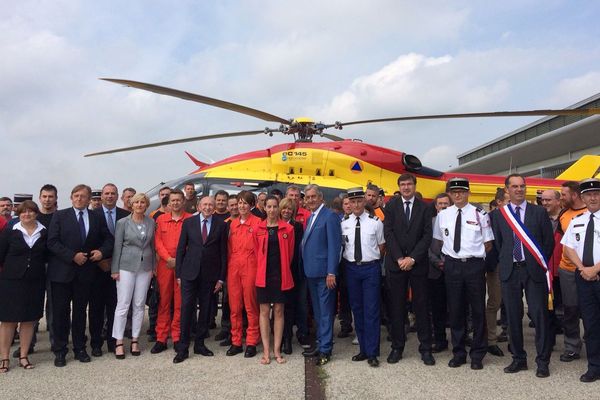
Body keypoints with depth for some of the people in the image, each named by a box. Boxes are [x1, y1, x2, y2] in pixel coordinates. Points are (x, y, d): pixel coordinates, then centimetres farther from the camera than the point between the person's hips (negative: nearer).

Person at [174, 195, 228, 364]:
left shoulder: (221, 225, 2)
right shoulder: (188, 223, 3)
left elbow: (223, 252, 3)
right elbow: (181, 249, 5)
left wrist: (221, 277, 0)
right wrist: (178, 273, 1)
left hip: (210, 274, 1)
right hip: (189, 273, -1)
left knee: (205, 310, 8)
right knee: (186, 309, -2)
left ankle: (200, 343, 22)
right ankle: (183, 347, 8)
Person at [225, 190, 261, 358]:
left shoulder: (257, 222, -3)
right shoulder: (233, 224, 12)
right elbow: (229, 248, 15)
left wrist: (259, 267, -8)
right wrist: (229, 266, 8)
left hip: (250, 267, -5)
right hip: (233, 267, 5)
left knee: (251, 307, 2)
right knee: (234, 307, 8)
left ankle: (251, 343, 11)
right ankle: (236, 342, 18)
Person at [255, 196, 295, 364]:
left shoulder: (288, 228, -1)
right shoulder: (258, 229, 2)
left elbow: (289, 253, 5)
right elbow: (257, 252, 11)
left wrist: (283, 269, 8)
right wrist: (263, 268, 11)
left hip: (281, 275, -1)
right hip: (263, 275, 1)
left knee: (279, 311, 5)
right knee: (264, 311, 3)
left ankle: (277, 350, 13)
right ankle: (266, 351, 10)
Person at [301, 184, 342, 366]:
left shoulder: (330, 216, -10)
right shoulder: (310, 218, 16)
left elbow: (334, 246, -16)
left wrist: (331, 272, -20)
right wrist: (306, 269, 10)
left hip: (324, 273, -9)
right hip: (311, 272, 9)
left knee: (325, 312, -1)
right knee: (317, 311, 16)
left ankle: (325, 349, 8)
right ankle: (321, 343, 27)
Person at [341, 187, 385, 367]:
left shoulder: (375, 222, -5)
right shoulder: (344, 223, 2)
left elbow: (381, 246, 4)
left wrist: (372, 259, 3)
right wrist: (350, 259, 4)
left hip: (371, 268, -3)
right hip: (351, 268, 3)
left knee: (371, 310, -1)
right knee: (357, 309, 11)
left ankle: (372, 353, 9)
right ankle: (363, 349, 23)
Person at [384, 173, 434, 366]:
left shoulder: (424, 208, 4)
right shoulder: (391, 205, 4)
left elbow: (427, 236, -2)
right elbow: (388, 233, -2)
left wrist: (412, 258, -11)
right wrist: (399, 258, -10)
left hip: (418, 263, 0)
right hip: (395, 263, 0)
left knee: (421, 306, 4)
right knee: (396, 307, 5)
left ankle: (425, 348, 14)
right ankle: (397, 347, 15)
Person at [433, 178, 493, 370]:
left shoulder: (479, 214, -4)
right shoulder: (443, 215, 4)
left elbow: (488, 244, 3)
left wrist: (475, 254, -1)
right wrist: (447, 256, 6)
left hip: (474, 265, -2)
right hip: (452, 265, 2)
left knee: (478, 310, 8)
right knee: (455, 310, 10)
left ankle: (478, 354, 22)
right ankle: (458, 352, 24)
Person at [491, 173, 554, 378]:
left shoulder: (539, 212, 2)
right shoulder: (499, 215, 6)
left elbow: (549, 241, 4)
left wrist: (540, 264, 6)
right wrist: (506, 263, 7)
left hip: (534, 270, -2)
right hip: (510, 271, 2)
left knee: (539, 315, 0)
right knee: (513, 317, 7)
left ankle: (542, 361, 12)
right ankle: (518, 359, 20)